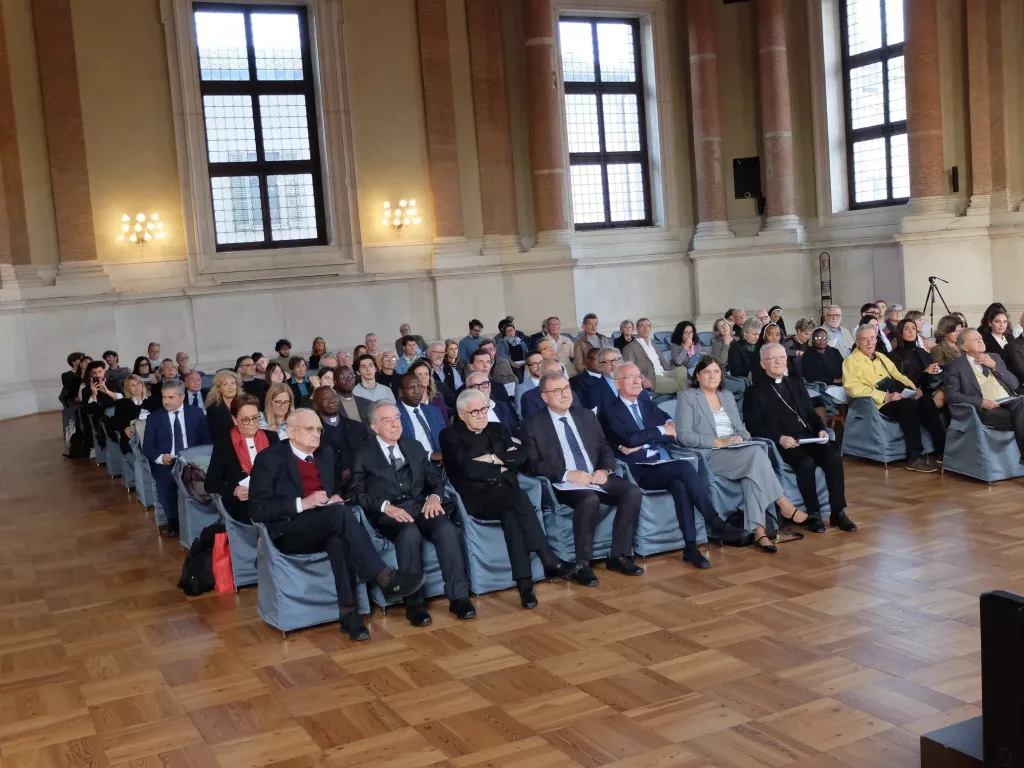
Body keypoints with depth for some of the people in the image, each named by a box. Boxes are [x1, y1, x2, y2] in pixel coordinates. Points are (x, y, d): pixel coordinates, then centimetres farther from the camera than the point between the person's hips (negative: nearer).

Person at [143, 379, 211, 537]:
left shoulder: (196, 413, 10)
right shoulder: (154, 417, 9)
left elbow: (206, 440, 10)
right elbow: (147, 447, 5)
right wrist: (160, 457, -16)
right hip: (166, 464, 0)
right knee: (165, 480, -30)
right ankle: (173, 521, -4)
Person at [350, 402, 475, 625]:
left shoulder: (415, 447, 22)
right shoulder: (363, 454, 9)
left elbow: (435, 478, 17)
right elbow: (357, 493, -1)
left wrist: (435, 496, -7)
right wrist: (386, 506, -18)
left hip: (421, 507, 4)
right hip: (388, 513, -3)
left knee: (447, 529, -28)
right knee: (410, 534, -37)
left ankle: (459, 597, -23)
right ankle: (414, 604, -26)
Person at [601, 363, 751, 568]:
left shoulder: (649, 407, 23)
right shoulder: (609, 412, 3)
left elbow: (673, 433, 9)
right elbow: (629, 438, -14)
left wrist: (640, 444, -7)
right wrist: (661, 430, -5)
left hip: (663, 465, 5)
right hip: (640, 471, -5)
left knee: (680, 485, -30)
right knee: (685, 468, -29)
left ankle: (690, 547, -29)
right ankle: (715, 522, -22)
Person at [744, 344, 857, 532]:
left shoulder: (796, 383, 21)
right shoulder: (754, 392, 2)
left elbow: (811, 412, 20)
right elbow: (754, 427, -7)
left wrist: (821, 429, -1)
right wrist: (779, 438, -20)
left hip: (808, 437, 5)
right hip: (781, 443, -5)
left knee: (833, 457, -22)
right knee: (806, 462, -33)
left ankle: (838, 512, -14)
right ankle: (813, 513, -16)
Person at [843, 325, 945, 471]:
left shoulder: (881, 357, 26)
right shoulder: (851, 361, 1)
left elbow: (897, 375, 27)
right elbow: (854, 388, -13)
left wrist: (914, 389, 5)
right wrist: (885, 396, -21)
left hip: (898, 393, 7)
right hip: (879, 401, -7)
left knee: (927, 402, -19)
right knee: (908, 405, -32)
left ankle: (943, 448, -16)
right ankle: (915, 458, -30)